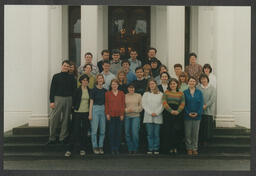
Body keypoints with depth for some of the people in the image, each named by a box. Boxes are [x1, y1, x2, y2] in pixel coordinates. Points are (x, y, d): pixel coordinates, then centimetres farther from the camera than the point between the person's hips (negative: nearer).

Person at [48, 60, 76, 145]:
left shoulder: (71, 77, 10)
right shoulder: (56, 76, 6)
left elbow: (74, 90, 7)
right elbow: (52, 89, 3)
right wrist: (51, 101, -6)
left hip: (68, 99, 1)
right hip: (58, 99, -1)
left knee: (66, 119, 4)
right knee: (54, 119, -4)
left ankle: (63, 138, 13)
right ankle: (52, 138, 6)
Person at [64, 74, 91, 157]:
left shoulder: (90, 91, 7)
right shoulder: (77, 90, -1)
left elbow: (91, 102, 11)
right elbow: (73, 101, 2)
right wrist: (74, 107, -3)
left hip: (86, 113, 3)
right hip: (78, 113, -3)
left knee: (85, 131, 6)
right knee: (75, 131, -6)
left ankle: (82, 149, 15)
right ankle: (69, 150, -1)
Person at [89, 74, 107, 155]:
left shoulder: (105, 90, 10)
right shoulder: (94, 90, -2)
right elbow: (91, 102, -3)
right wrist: (90, 114, -7)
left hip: (103, 109, 4)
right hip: (95, 109, -4)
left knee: (102, 130, 4)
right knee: (94, 130, -3)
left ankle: (101, 147, 13)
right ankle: (95, 147, 5)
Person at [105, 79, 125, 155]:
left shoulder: (121, 93, 8)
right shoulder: (107, 93, 6)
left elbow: (123, 104, 6)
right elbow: (106, 104, 5)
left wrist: (122, 114, -2)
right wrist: (107, 114, -4)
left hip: (119, 115, 1)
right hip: (111, 115, -1)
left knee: (118, 132, 3)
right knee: (112, 132, -1)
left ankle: (117, 148, 10)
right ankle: (112, 149, 5)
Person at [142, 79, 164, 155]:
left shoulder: (161, 94, 9)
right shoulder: (146, 94, 12)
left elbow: (162, 105, 2)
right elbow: (144, 104, 3)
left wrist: (156, 113, -10)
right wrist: (150, 113, -9)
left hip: (158, 117, 0)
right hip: (148, 117, 1)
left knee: (156, 134, -1)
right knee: (150, 134, -2)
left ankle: (156, 149, 5)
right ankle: (150, 149, 3)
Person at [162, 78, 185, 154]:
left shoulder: (181, 93, 12)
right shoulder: (166, 93, 10)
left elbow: (182, 104, 3)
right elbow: (164, 103, -2)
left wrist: (178, 111, -14)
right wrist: (171, 111, -14)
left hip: (178, 113, 0)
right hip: (168, 113, 0)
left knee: (176, 130, -7)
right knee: (167, 131, -4)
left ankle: (175, 147, 2)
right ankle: (169, 148, 3)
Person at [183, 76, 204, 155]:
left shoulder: (199, 92, 4)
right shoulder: (185, 92, 2)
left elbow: (201, 104, 1)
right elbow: (184, 104, -1)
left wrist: (198, 113, -11)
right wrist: (188, 113, -12)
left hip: (197, 116, 1)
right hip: (187, 116, -1)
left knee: (195, 133, 5)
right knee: (188, 133, 2)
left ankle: (195, 148, 14)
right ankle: (189, 148, 13)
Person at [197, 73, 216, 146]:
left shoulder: (212, 88, 4)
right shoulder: (198, 88, 5)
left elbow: (213, 98, -4)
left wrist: (206, 105, -12)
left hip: (209, 110, 0)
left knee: (208, 125, -1)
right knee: (200, 125, 0)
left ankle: (206, 140, 10)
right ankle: (200, 140, 9)